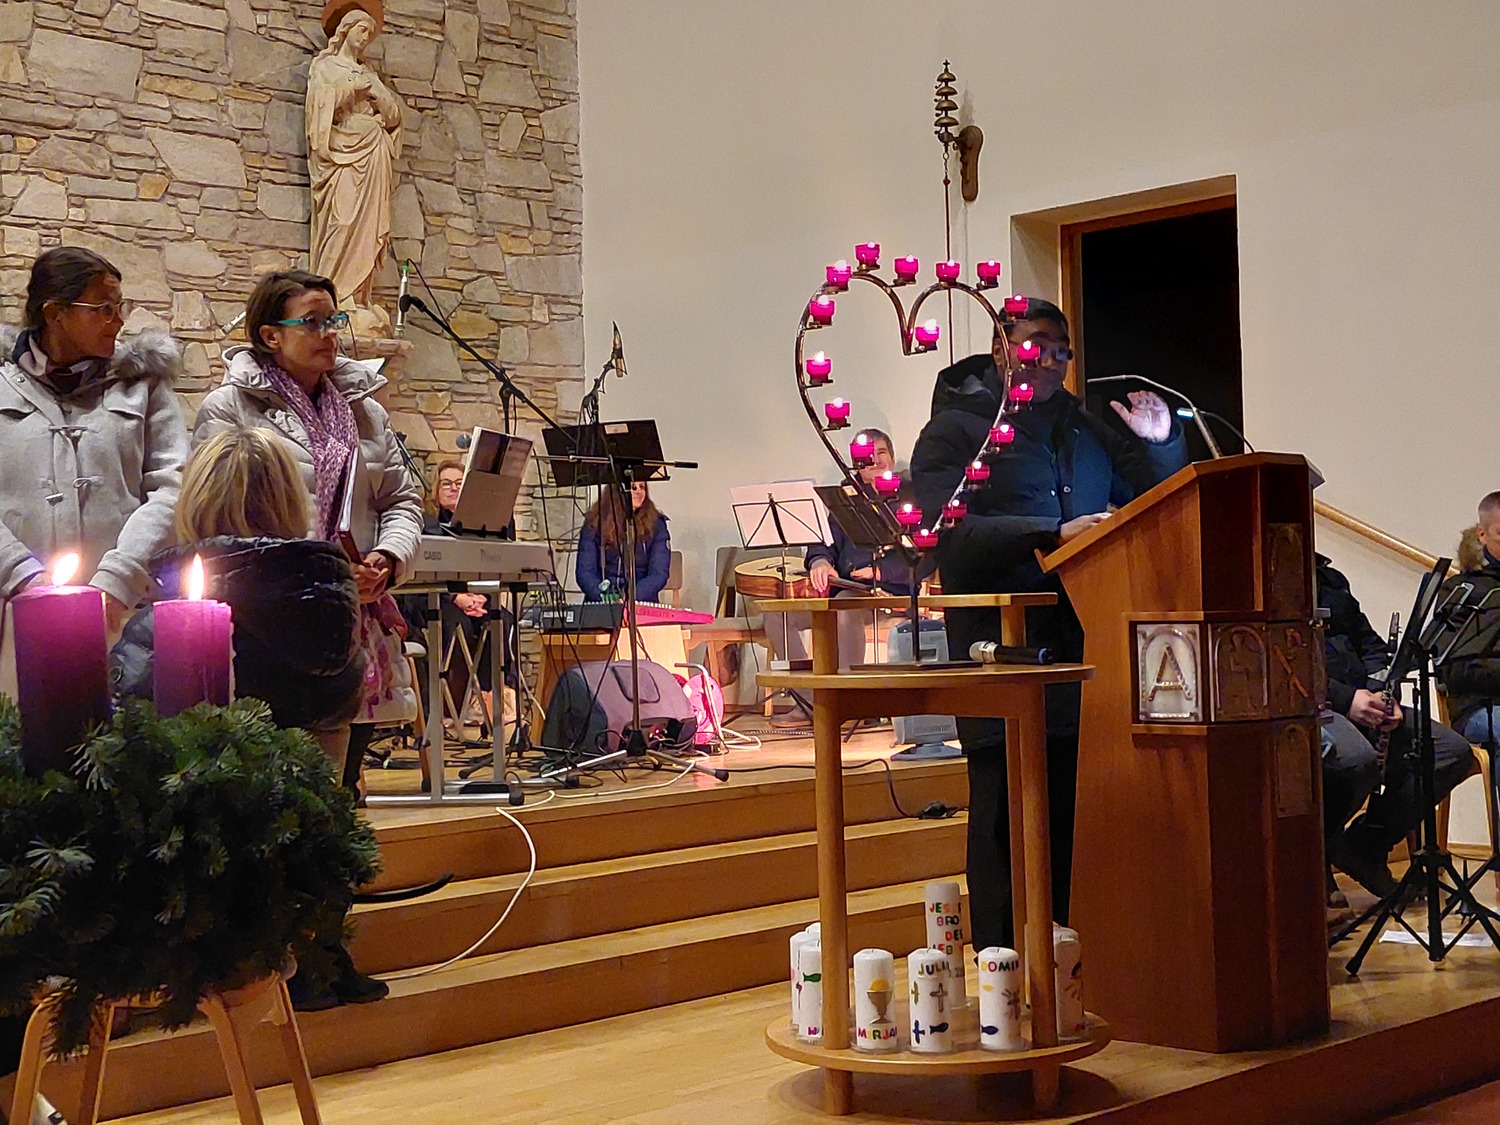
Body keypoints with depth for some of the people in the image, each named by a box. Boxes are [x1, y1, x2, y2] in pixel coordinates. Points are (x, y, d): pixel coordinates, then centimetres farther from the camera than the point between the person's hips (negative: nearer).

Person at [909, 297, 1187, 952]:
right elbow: (952, 531, -15)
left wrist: (1160, 447, 9)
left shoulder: (1085, 428, 20)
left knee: (1074, 820, 8)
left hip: (1081, 656, 6)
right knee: (1007, 828, -3)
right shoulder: (956, 429, 1)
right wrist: (1055, 535, -24)